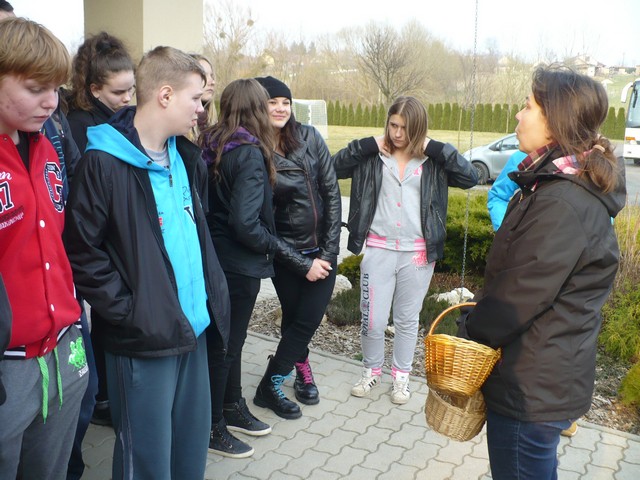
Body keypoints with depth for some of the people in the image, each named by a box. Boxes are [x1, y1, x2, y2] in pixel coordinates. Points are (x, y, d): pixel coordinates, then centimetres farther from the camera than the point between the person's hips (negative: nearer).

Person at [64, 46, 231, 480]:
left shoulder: (184, 156, 10)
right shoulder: (104, 163, -15)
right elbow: (82, 252, -15)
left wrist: (215, 290, 11)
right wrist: (129, 311, -15)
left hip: (194, 328, 7)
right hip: (144, 339, -7)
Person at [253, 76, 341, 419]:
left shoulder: (310, 138, -4)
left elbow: (332, 194, -3)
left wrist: (328, 252, -7)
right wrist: (303, 264, -11)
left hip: (322, 250, 2)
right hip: (286, 254, -2)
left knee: (308, 318, 2)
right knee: (297, 320, 5)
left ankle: (301, 373, 29)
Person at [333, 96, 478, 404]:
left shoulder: (432, 161, 1)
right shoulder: (373, 156, 0)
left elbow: (470, 177, -10)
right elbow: (334, 167, -5)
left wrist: (434, 148, -12)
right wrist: (369, 145, -12)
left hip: (417, 253, 0)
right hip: (378, 249, 0)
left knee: (407, 319, 14)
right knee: (372, 319, 5)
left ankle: (401, 376, 33)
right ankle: (371, 370, 31)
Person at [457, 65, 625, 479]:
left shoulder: (563, 204, -27)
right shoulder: (563, 185, 7)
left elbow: (522, 292, -24)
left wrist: (470, 332, -9)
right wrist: (481, 314, 7)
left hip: (533, 384, -10)